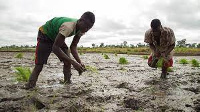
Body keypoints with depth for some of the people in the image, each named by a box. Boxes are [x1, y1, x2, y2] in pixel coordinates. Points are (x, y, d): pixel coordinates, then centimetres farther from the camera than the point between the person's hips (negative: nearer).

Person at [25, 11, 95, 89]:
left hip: (57, 37, 7)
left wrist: (79, 62, -27)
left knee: (67, 62, -7)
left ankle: (68, 83, 2)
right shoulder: (68, 27, -41)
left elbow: (73, 47, -11)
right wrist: (73, 62, -44)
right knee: (39, 65, -12)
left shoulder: (81, 29, -15)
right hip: (45, 35, -7)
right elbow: (55, 48, -41)